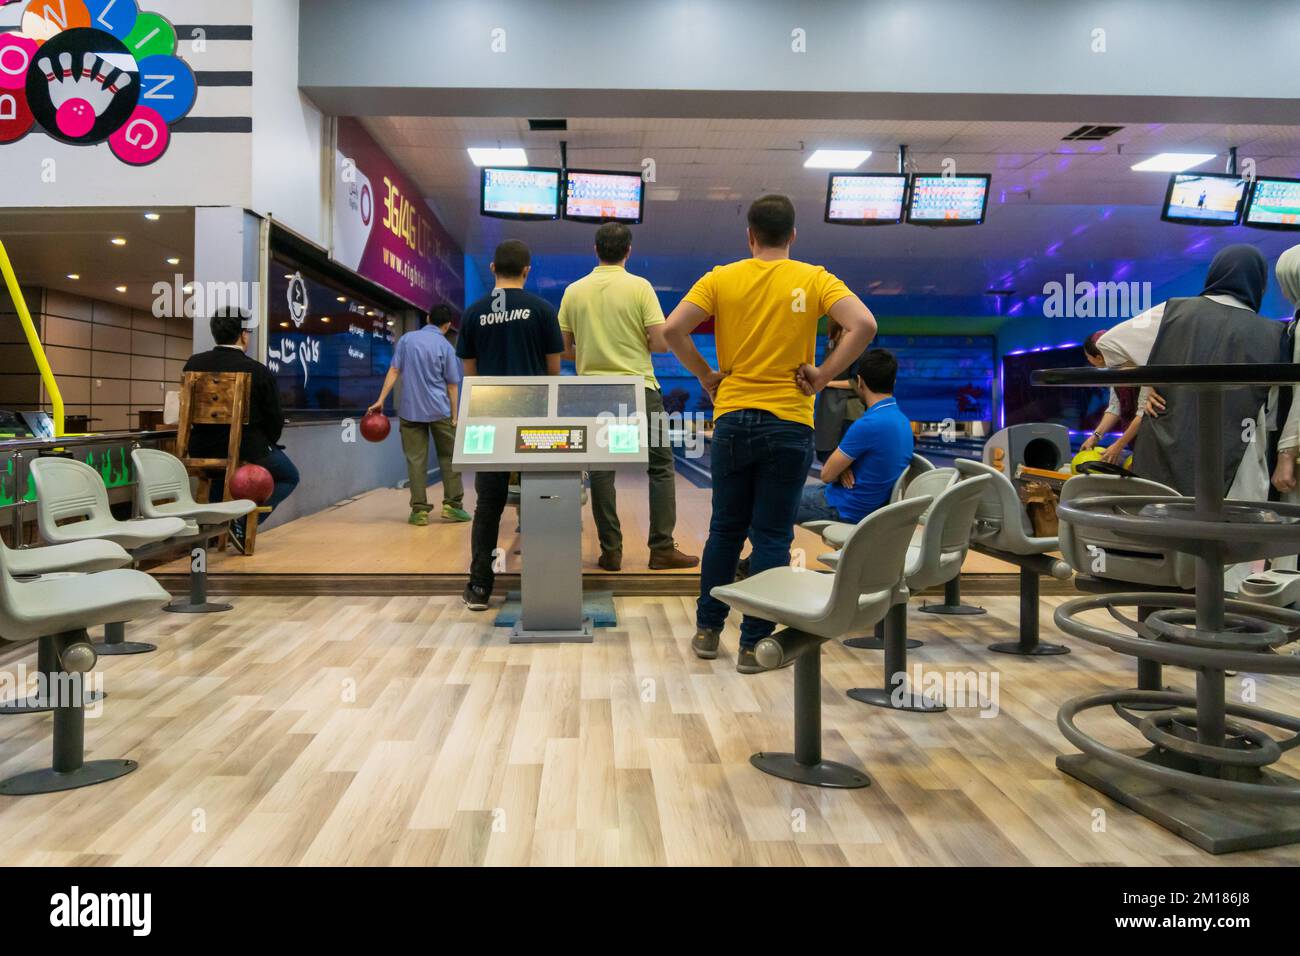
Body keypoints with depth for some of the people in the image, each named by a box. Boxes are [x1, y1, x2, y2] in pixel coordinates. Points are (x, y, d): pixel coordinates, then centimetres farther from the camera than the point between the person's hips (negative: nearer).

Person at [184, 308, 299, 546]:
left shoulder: (193, 364, -2)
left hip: (203, 450, 6)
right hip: (248, 450, -5)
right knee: (289, 477, 19)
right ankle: (243, 525, -2)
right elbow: (274, 420, -8)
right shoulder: (259, 372, -15)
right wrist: (265, 446, 13)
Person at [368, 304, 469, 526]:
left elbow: (394, 371, -1)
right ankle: (452, 505, 8)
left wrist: (381, 400, 0)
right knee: (448, 457, 10)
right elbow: (452, 385, -2)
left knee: (416, 459, 4)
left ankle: (419, 510, 2)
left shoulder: (407, 339, 4)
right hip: (439, 411, -2)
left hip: (410, 410, 2)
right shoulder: (445, 346, -2)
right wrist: (454, 417, 3)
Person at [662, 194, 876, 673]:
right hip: (789, 424, -1)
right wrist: (823, 374, -6)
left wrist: (705, 375, 2)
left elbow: (672, 329, -8)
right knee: (772, 537, 5)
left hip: (733, 420, 2)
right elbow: (863, 325, -14)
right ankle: (753, 645, 10)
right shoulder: (814, 280, -1)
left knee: (726, 529, 16)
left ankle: (708, 629, 25)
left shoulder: (722, 279, 1)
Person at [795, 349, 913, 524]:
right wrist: (843, 467, -6)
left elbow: (827, 474, -17)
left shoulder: (867, 425, -27)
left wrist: (841, 470, 4)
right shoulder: (903, 421, 2)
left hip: (846, 510, -8)